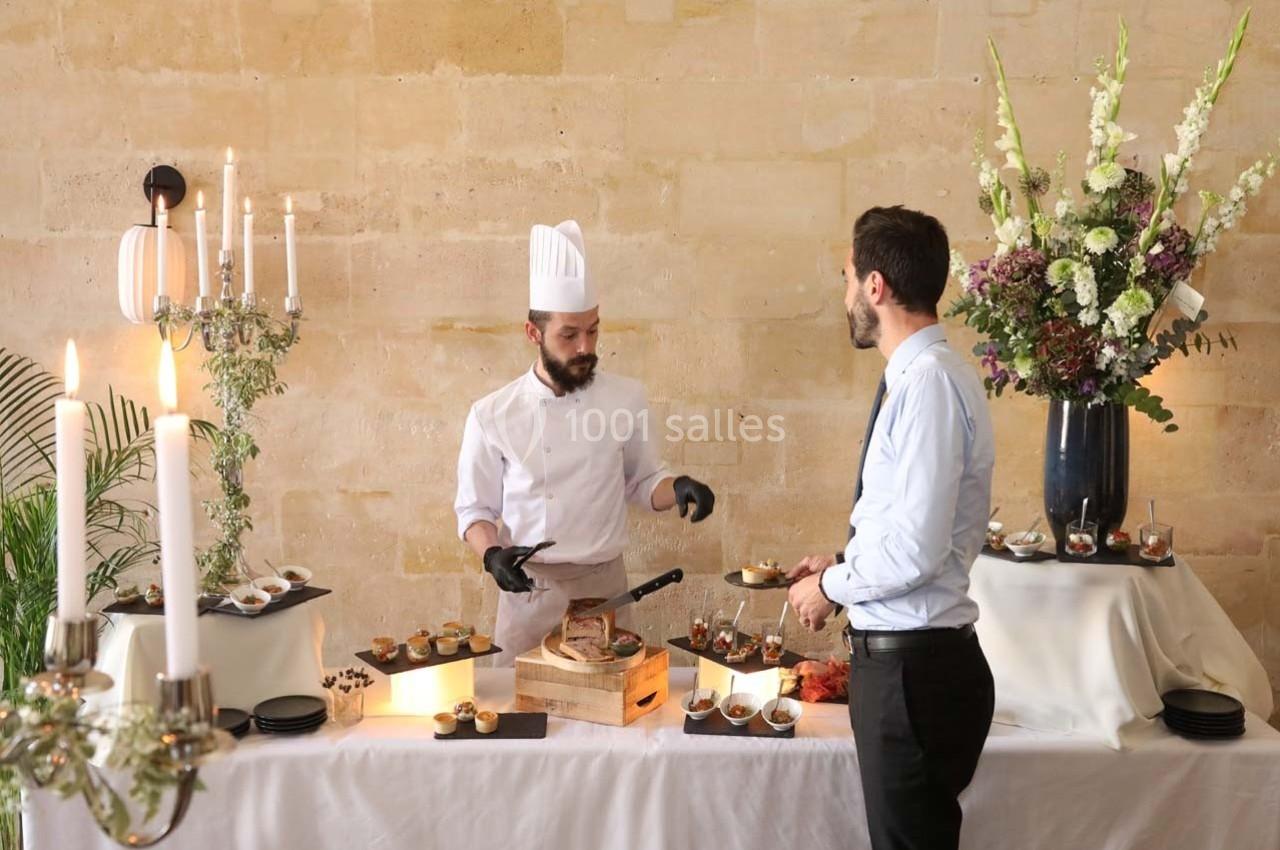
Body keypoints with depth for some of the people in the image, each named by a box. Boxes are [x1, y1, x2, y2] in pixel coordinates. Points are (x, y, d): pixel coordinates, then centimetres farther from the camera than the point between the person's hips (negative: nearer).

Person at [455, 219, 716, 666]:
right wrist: (493, 555, -15)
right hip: (527, 591, -1)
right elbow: (475, 508, 4)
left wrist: (678, 487, -10)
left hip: (603, 588, 1)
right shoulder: (492, 415, -5)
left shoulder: (626, 398, -1)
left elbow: (642, 482, 10)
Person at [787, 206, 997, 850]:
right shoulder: (920, 375, 10)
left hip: (914, 667, -9)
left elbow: (917, 550, -24)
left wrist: (830, 587, -9)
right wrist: (845, 563, 14)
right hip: (904, 659, 9)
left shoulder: (929, 381, -20)